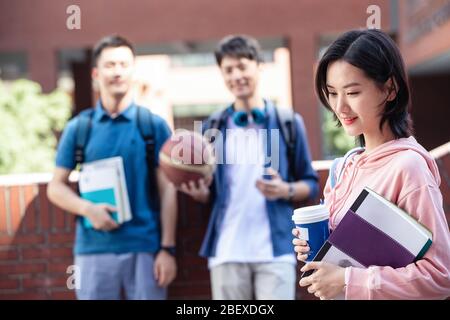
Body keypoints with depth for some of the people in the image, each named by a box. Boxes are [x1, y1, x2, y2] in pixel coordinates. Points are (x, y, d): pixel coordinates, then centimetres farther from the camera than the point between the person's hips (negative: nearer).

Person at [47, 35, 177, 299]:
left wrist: (167, 248, -5)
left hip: (146, 248, -1)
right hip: (94, 249, 1)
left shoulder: (154, 125, 3)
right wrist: (88, 209, -11)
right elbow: (56, 186, 8)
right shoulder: (79, 127, 6)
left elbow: (167, 190, 1)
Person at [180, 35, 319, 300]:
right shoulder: (214, 127, 10)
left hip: (275, 250, -2)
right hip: (227, 251, 3)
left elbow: (311, 184, 6)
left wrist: (286, 190, -14)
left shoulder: (288, 122, 3)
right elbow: (210, 193, 15)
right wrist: (199, 191, -7)